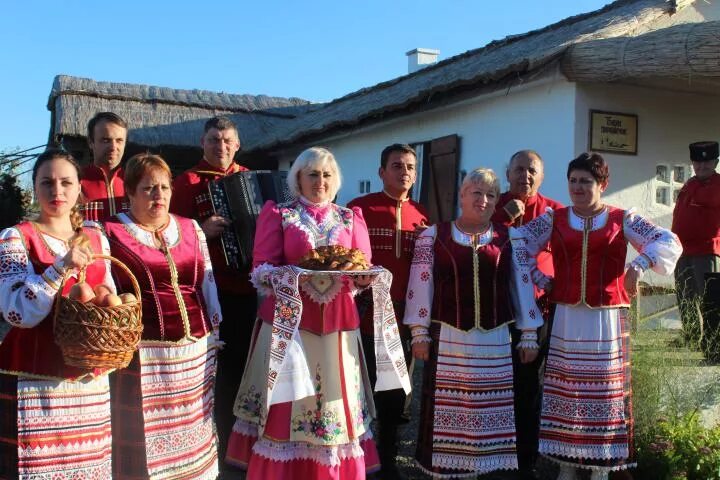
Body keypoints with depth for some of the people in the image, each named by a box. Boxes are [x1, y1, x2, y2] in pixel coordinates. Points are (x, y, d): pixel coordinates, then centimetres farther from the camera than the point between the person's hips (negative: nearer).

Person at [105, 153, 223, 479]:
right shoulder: (110, 233, 1)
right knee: (146, 436, 0)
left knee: (193, 434, 11)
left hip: (197, 351, 4)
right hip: (142, 355, -4)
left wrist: (215, 331, 14)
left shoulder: (191, 228, 13)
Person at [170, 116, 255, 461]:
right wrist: (201, 230, -24)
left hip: (250, 285, 5)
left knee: (246, 361, 13)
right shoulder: (188, 182, -1)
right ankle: (222, 442, 16)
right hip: (212, 288, -4)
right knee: (219, 365, 2)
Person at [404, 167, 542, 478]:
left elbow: (523, 286, 8)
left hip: (495, 341, 1)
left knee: (490, 409, 4)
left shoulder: (508, 238, 7)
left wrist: (528, 335, 6)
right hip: (447, 339, -1)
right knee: (447, 410, 2)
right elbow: (421, 286, 3)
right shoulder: (434, 236, 4)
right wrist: (419, 333, -1)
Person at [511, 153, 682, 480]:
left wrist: (639, 263, -15)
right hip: (566, 319, 1)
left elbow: (669, 242, 1)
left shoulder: (622, 219, 6)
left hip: (607, 321, -1)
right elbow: (517, 244, 4)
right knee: (564, 393, 4)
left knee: (603, 391, 3)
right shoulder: (553, 220, 9)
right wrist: (540, 280, -1)